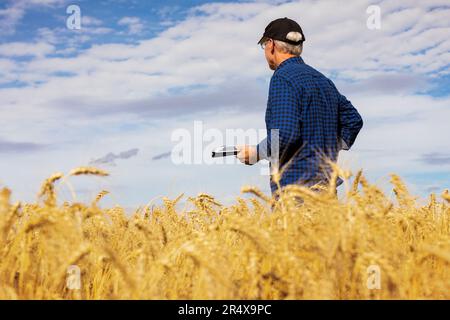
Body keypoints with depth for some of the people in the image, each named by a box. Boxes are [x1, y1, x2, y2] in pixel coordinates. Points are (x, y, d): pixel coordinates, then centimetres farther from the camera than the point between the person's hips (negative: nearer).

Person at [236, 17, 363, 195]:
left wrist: (255, 153, -7)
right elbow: (353, 120, 21)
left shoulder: (283, 78, -10)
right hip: (326, 184, 9)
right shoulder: (323, 80, 16)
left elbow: (284, 134, -21)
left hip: (295, 186, -8)